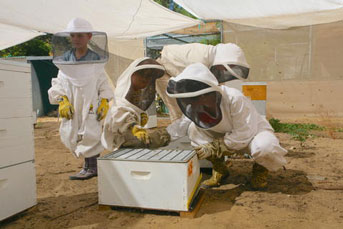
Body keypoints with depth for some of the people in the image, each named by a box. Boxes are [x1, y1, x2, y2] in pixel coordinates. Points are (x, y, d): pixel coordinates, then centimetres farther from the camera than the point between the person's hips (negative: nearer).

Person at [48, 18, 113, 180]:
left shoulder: (95, 59, -2)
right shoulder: (65, 58, 6)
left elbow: (103, 83, 1)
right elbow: (59, 83, 8)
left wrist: (104, 102, -8)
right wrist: (62, 100, -5)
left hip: (91, 103, -4)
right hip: (72, 105, 4)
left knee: (90, 134, -7)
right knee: (70, 136, 6)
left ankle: (90, 167, 10)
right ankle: (91, 166, 20)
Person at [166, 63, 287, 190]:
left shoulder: (235, 98, -34)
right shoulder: (198, 106, -18)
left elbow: (244, 135, -31)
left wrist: (213, 148, -31)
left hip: (254, 132, -4)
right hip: (227, 135, 5)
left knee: (265, 147, -41)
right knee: (194, 129, -18)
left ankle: (260, 169, -1)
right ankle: (219, 169, 1)